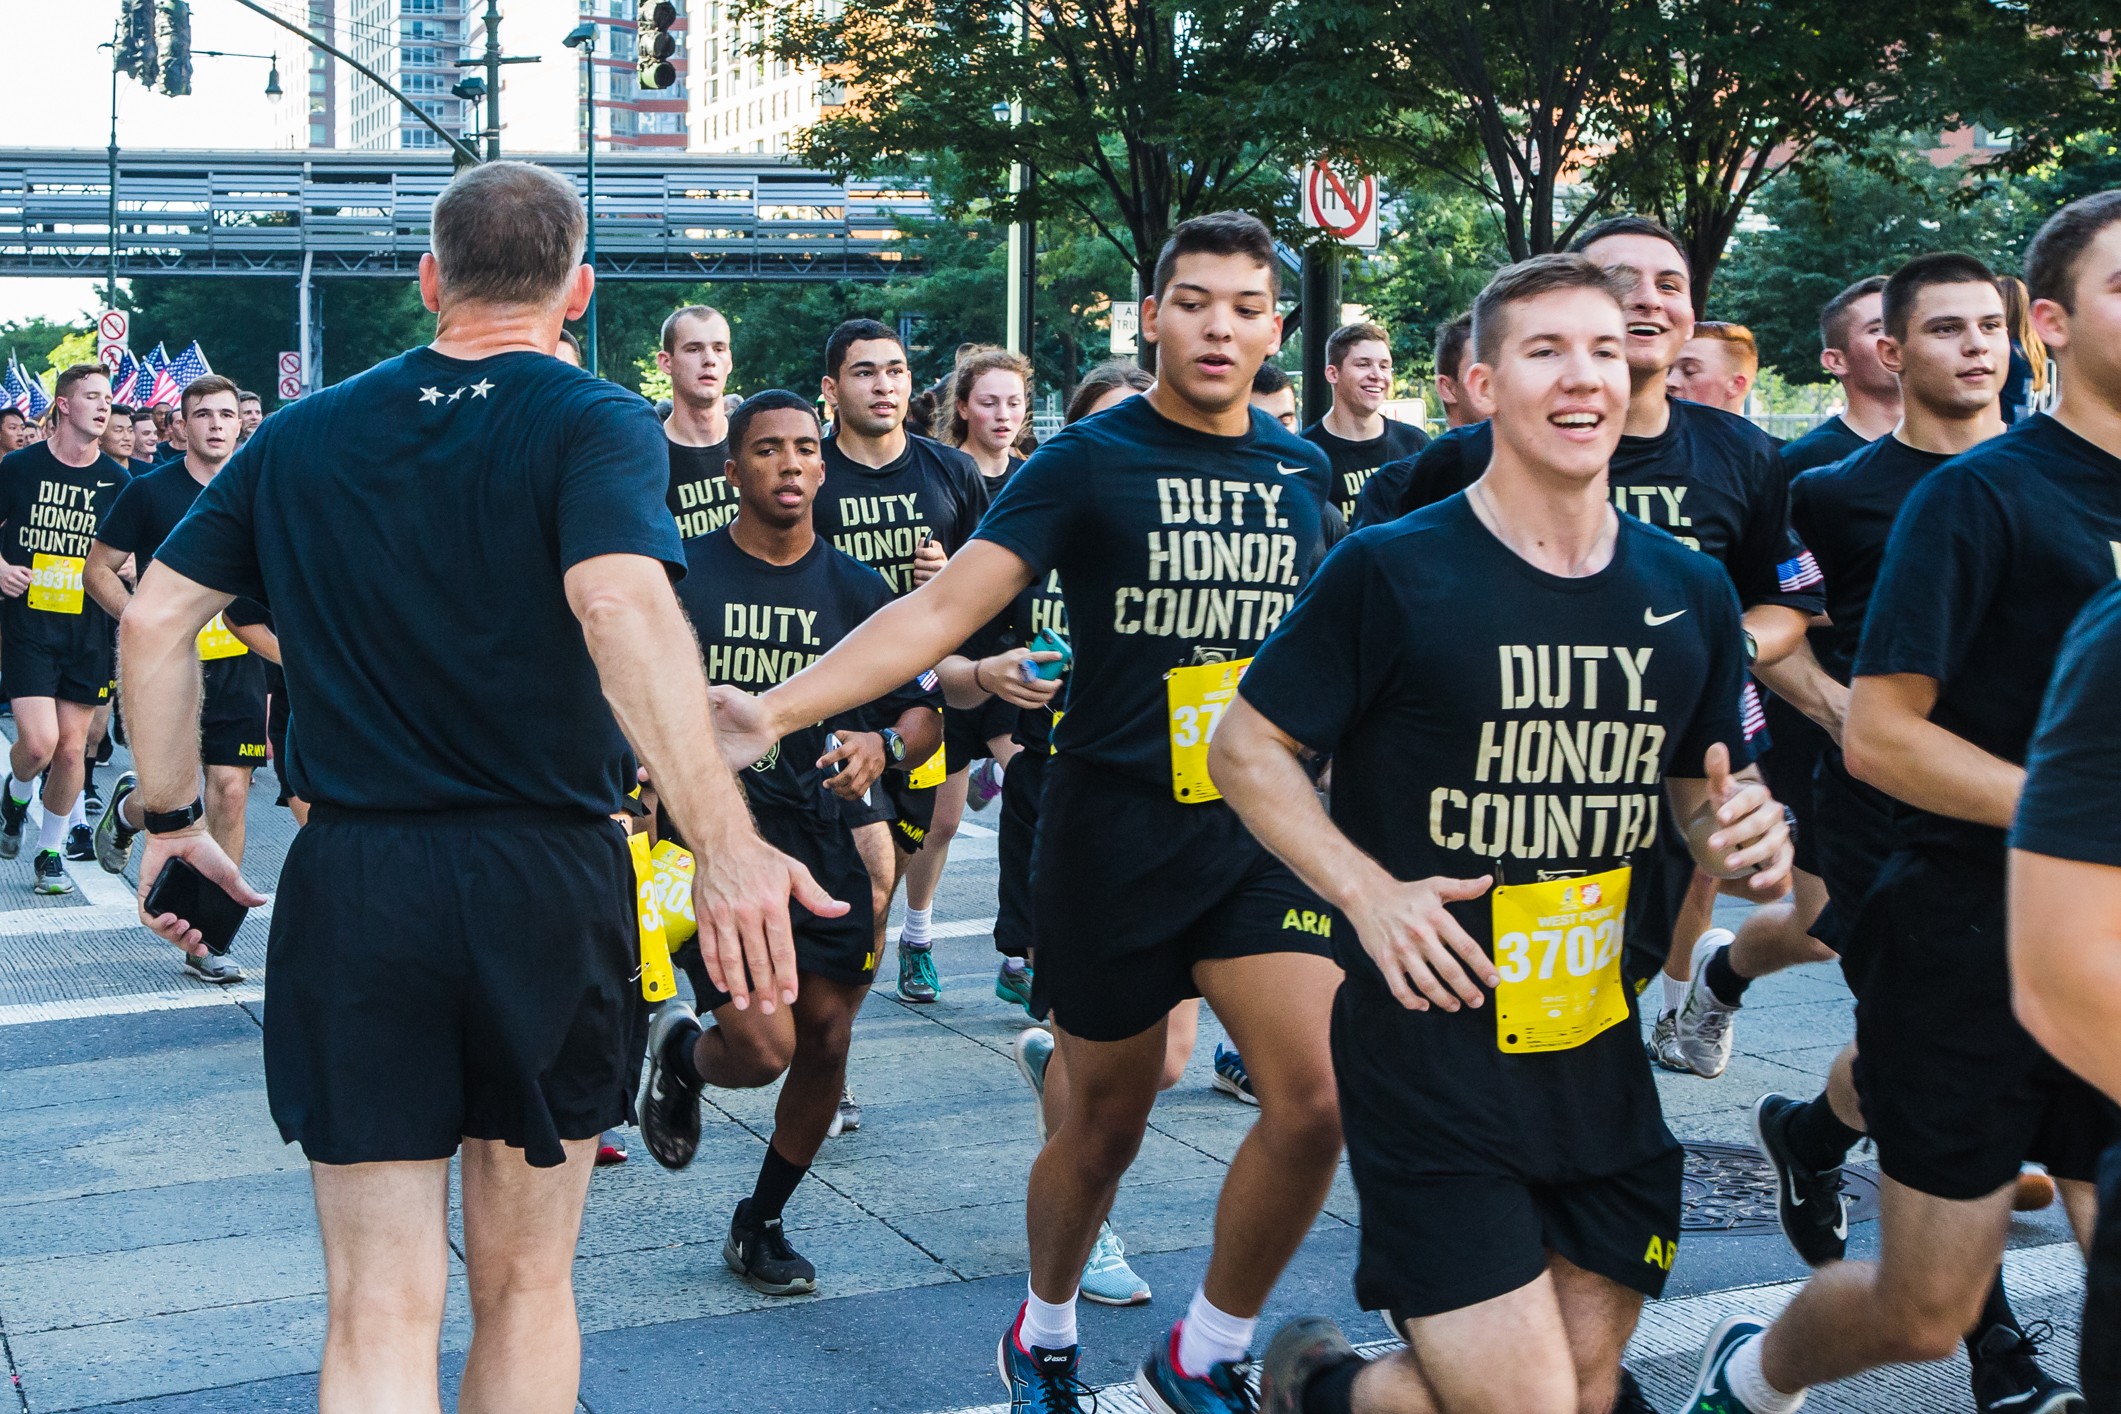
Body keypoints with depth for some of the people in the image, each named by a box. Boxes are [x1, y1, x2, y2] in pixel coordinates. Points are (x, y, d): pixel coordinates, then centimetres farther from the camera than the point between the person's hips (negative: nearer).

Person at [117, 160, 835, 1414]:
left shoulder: (305, 435, 8)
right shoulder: (594, 424, -6)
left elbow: (155, 618, 7)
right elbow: (622, 608, -25)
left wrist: (172, 819, 16)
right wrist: (726, 844, -33)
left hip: (351, 883, 2)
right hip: (550, 879, -2)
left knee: (382, 1311, 5)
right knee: (524, 1284, 16)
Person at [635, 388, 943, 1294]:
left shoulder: (857, 590, 8)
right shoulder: (680, 576, -2)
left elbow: (924, 712, 10)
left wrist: (883, 745, -11)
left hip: (825, 839, 4)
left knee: (825, 1041, 5)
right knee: (761, 1047, -16)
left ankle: (761, 1224, 28)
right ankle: (679, 1053, 23)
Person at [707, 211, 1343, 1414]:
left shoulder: (1302, 470, 7)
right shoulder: (1089, 461, -6)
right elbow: (945, 606, -15)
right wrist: (778, 708, -27)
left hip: (1263, 828, 3)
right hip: (1116, 828, -3)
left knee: (1316, 1103, -14)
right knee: (1104, 1129, 9)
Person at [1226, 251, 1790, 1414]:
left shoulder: (1690, 595, 6)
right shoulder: (1394, 573, -9)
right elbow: (1244, 750, -4)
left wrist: (1738, 837, -5)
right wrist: (1368, 892, -17)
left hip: (1601, 1056, 6)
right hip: (1429, 1048, -6)